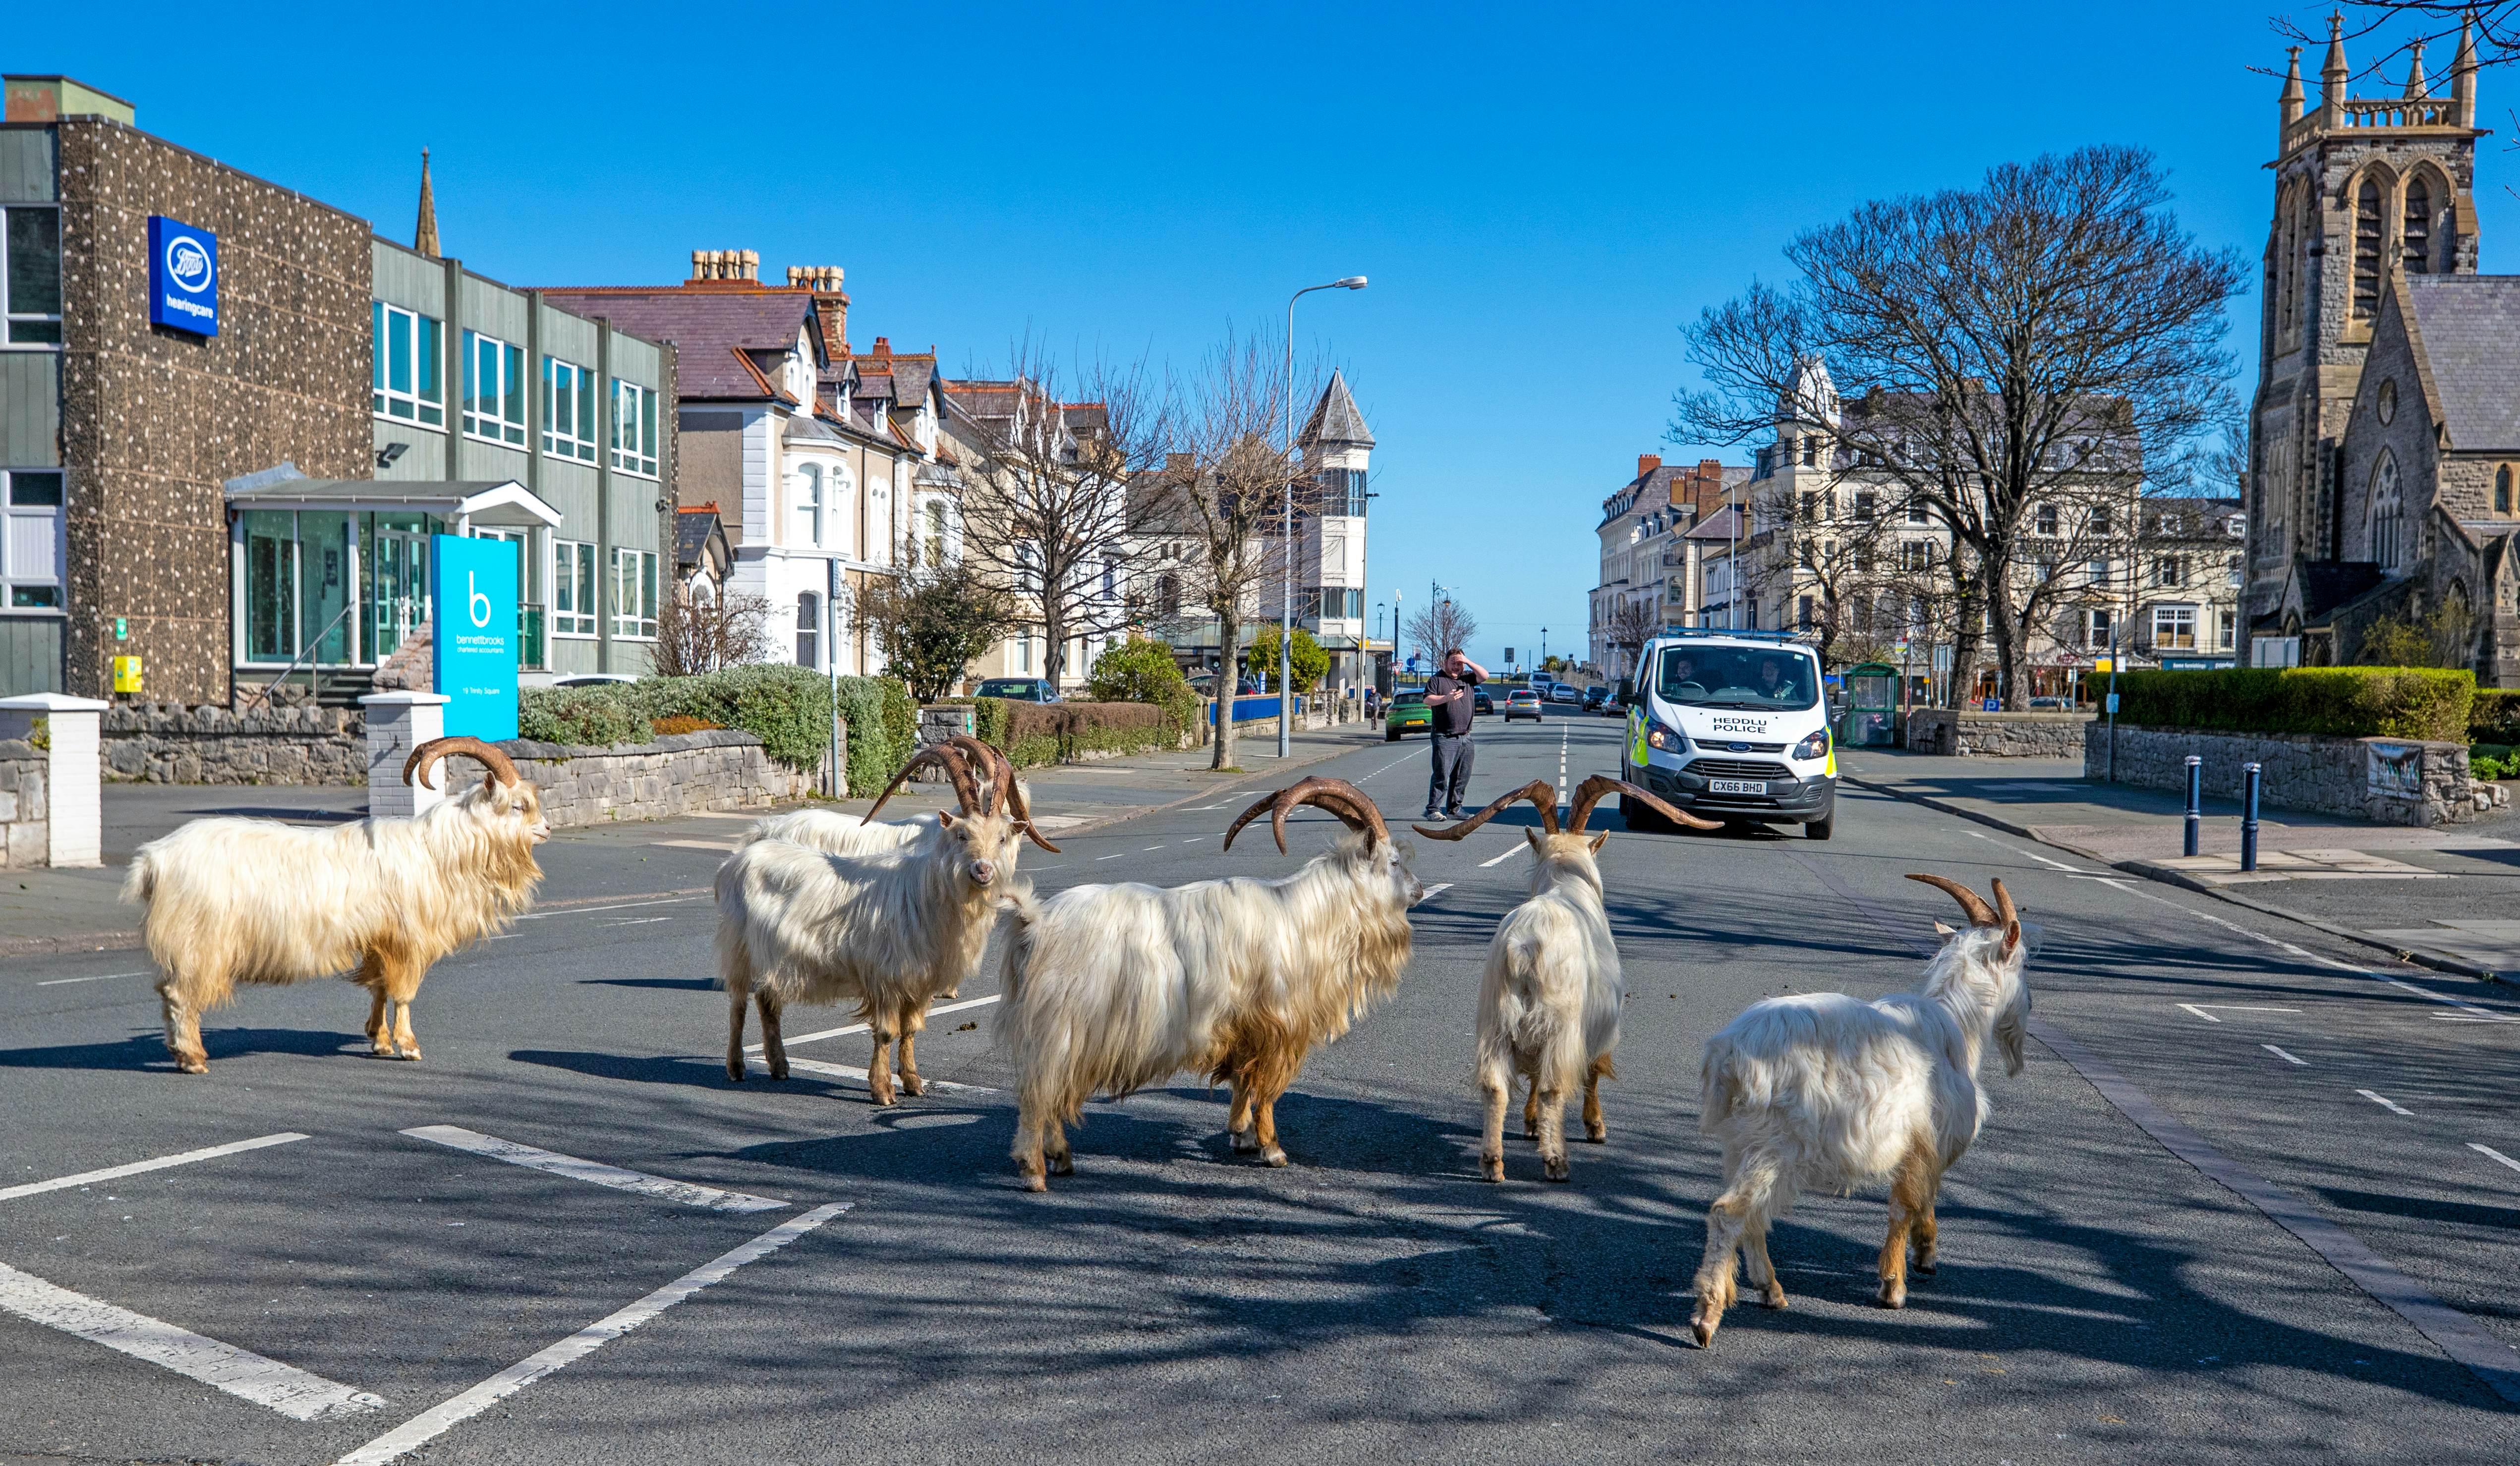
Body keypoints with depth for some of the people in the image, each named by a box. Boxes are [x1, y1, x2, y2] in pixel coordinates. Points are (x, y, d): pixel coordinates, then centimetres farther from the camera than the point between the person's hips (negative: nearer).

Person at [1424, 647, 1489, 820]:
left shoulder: (1467, 677, 16)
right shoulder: (1437, 680, 2)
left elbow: (1484, 676, 4)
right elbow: (1427, 700, -9)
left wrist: (1467, 662, -3)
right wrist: (1446, 698, -24)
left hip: (1465, 738, 6)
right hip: (1445, 739, -6)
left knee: (1462, 777, 7)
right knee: (1442, 776, -10)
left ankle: (1454, 809, 15)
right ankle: (1432, 809, -7)